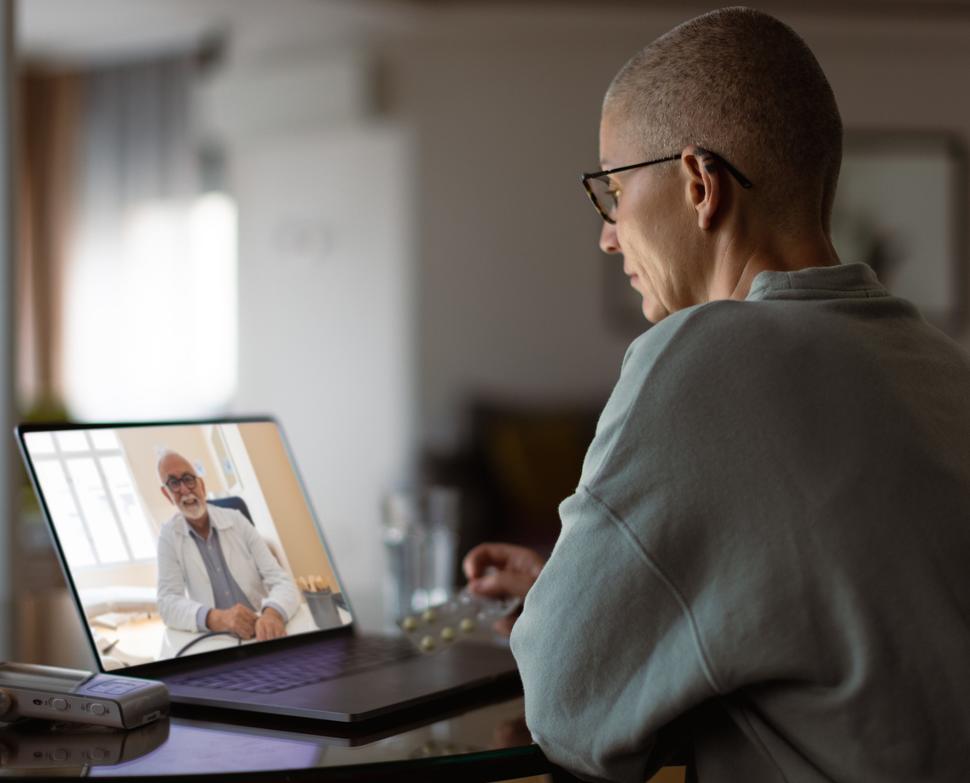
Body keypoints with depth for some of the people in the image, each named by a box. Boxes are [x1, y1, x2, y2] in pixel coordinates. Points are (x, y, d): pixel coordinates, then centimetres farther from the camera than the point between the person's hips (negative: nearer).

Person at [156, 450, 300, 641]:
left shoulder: (236, 521, 1)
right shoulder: (169, 536, 2)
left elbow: (281, 582, -5)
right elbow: (168, 603, -7)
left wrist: (273, 614, -29)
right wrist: (217, 619, -27)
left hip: (262, 634, 0)